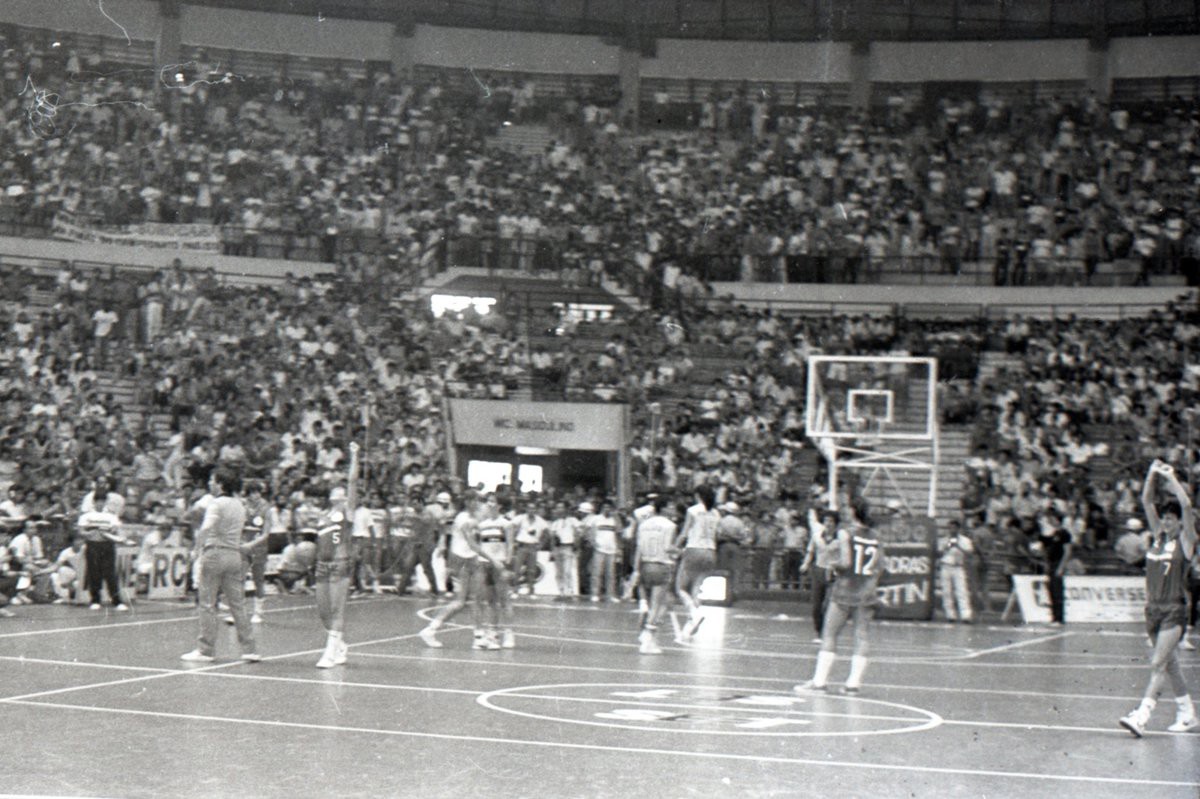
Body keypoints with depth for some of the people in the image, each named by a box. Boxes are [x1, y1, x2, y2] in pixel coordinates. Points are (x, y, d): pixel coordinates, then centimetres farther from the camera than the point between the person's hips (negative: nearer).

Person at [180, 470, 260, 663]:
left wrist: (199, 548, -18)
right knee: (238, 605, 8)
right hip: (235, 555, 6)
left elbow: (206, 528, -24)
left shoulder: (217, 504, -9)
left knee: (208, 604, 1)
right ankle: (250, 649, 5)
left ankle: (206, 650, 4)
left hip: (215, 552, -6)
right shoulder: (239, 505, 14)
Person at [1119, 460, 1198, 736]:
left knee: (1158, 664, -14)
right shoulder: (1158, 536, 9)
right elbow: (1146, 501, 7)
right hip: (1154, 607, 7)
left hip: (1174, 610, -7)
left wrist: (1171, 478, -14)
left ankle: (1141, 716, -22)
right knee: (1168, 662, 14)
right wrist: (1153, 474, -3)